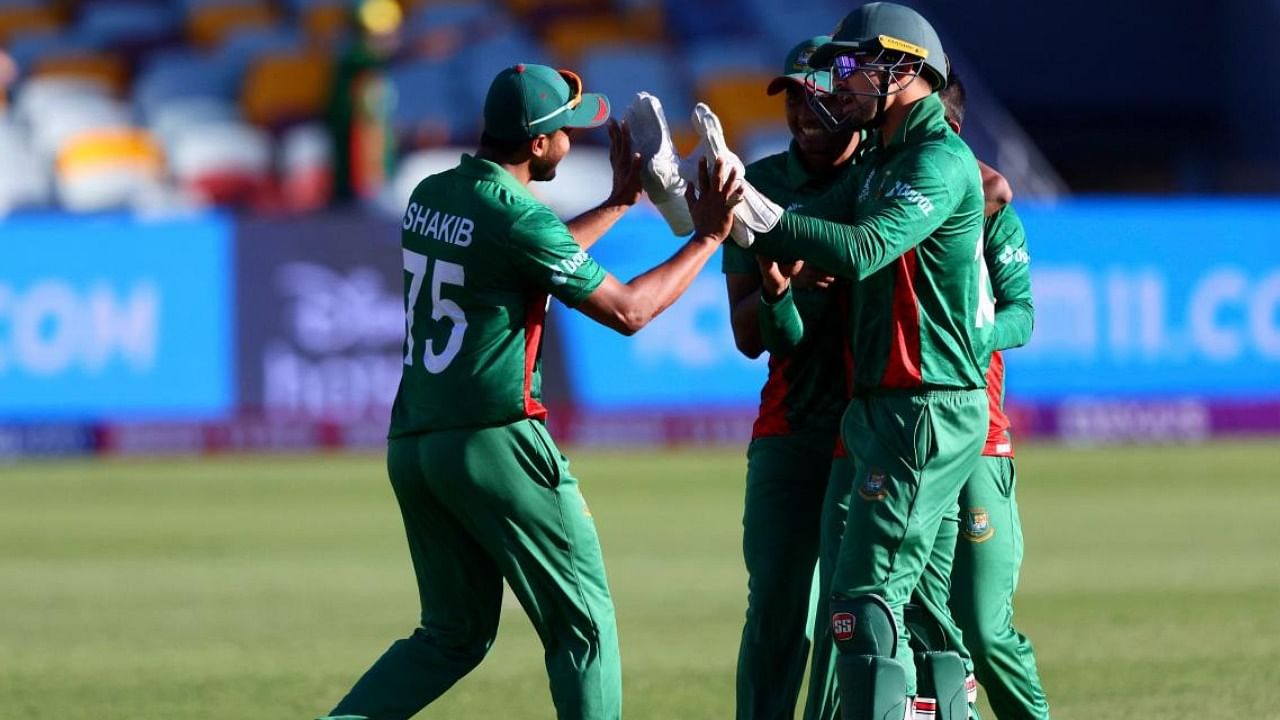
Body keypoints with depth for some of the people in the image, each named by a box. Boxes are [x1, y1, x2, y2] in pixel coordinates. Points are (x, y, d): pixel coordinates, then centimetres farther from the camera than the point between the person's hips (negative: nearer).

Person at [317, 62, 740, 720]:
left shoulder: (430, 197, 11)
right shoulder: (516, 218, -14)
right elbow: (628, 310, -9)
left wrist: (619, 201, 31)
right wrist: (707, 237, -1)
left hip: (411, 444, 8)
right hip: (495, 443, -8)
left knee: (453, 635, 15)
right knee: (583, 625, 2)